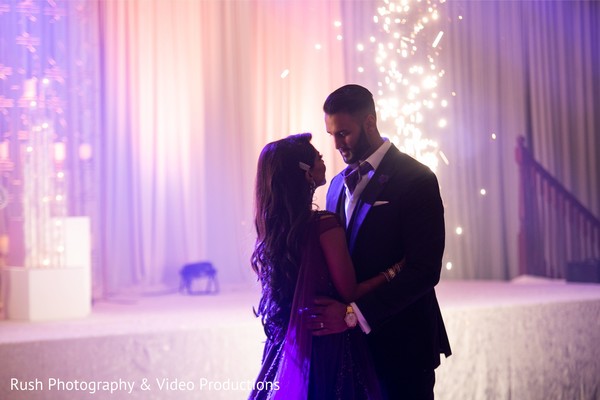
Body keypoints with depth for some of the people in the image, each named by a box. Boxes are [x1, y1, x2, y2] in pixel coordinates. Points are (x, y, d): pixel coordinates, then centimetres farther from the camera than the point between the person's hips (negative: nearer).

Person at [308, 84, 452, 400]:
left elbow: (425, 270, -18)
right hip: (353, 340, 6)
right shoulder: (339, 184, 12)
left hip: (402, 342, -6)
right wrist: (331, 309, -6)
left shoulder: (416, 179, -10)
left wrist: (356, 313, -24)